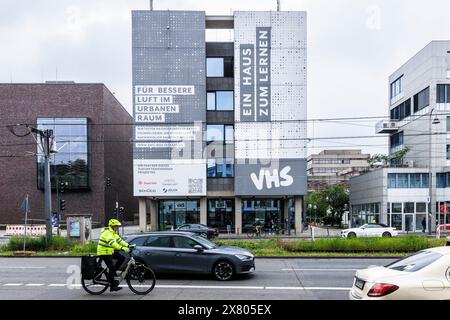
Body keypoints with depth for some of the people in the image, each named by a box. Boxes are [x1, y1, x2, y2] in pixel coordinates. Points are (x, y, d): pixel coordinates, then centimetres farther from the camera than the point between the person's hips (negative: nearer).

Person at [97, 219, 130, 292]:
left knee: (122, 258, 0)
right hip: (104, 253, -10)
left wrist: (128, 245, -2)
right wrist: (122, 248, -46)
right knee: (111, 267, -12)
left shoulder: (114, 233, 11)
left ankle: (112, 272, 8)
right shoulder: (107, 233, -22)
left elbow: (119, 240, 10)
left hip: (110, 251, 10)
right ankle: (113, 286, -6)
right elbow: (112, 243, -36)